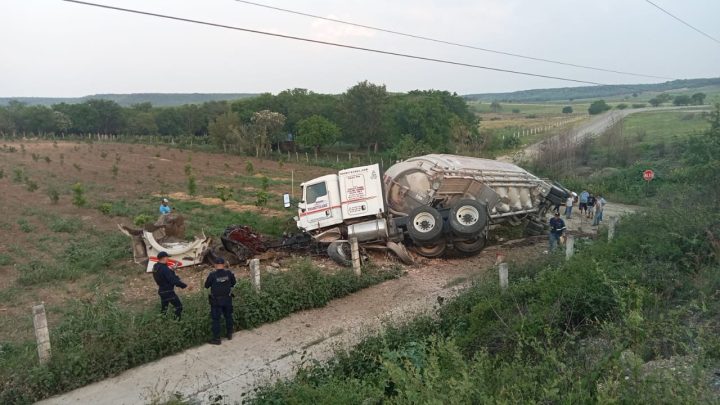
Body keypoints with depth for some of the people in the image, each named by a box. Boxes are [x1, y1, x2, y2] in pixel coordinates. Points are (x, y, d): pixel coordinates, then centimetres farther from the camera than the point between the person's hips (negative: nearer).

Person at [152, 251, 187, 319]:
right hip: (168, 292, -9)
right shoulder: (164, 269, -24)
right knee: (179, 306, 0)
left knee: (163, 308, 19)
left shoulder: (155, 267, 4)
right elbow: (173, 280, -24)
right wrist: (184, 285, -16)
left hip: (161, 290, 9)